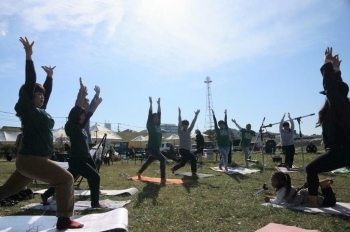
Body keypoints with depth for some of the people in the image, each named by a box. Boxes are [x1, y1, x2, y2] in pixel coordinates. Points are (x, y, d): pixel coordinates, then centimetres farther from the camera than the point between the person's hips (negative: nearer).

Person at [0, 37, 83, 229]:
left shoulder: (39, 111, 13)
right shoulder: (28, 110, -8)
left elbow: (47, 91, 25)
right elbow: (29, 83, -15)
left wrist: (50, 76, 34)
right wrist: (29, 56, -15)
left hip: (32, 158, 9)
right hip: (30, 158, -9)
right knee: (66, 179, -12)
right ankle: (64, 219, -9)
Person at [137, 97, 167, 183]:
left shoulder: (158, 125, 9)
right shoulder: (150, 126, -7)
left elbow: (159, 114, 12)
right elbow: (150, 114, -10)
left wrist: (159, 104, 14)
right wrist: (151, 103, -8)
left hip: (157, 148, 8)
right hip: (151, 148, -8)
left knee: (148, 162, 23)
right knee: (163, 159, -24)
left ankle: (139, 172, 45)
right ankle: (163, 179, -22)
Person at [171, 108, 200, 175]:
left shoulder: (188, 131, 11)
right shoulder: (180, 132, -4)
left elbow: (193, 124, 8)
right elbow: (179, 123, -14)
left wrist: (196, 115, 4)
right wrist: (179, 114, -20)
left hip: (187, 150, 7)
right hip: (182, 149, -7)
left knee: (182, 163, 11)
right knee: (193, 157, -23)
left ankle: (173, 168, 34)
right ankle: (194, 172, -18)